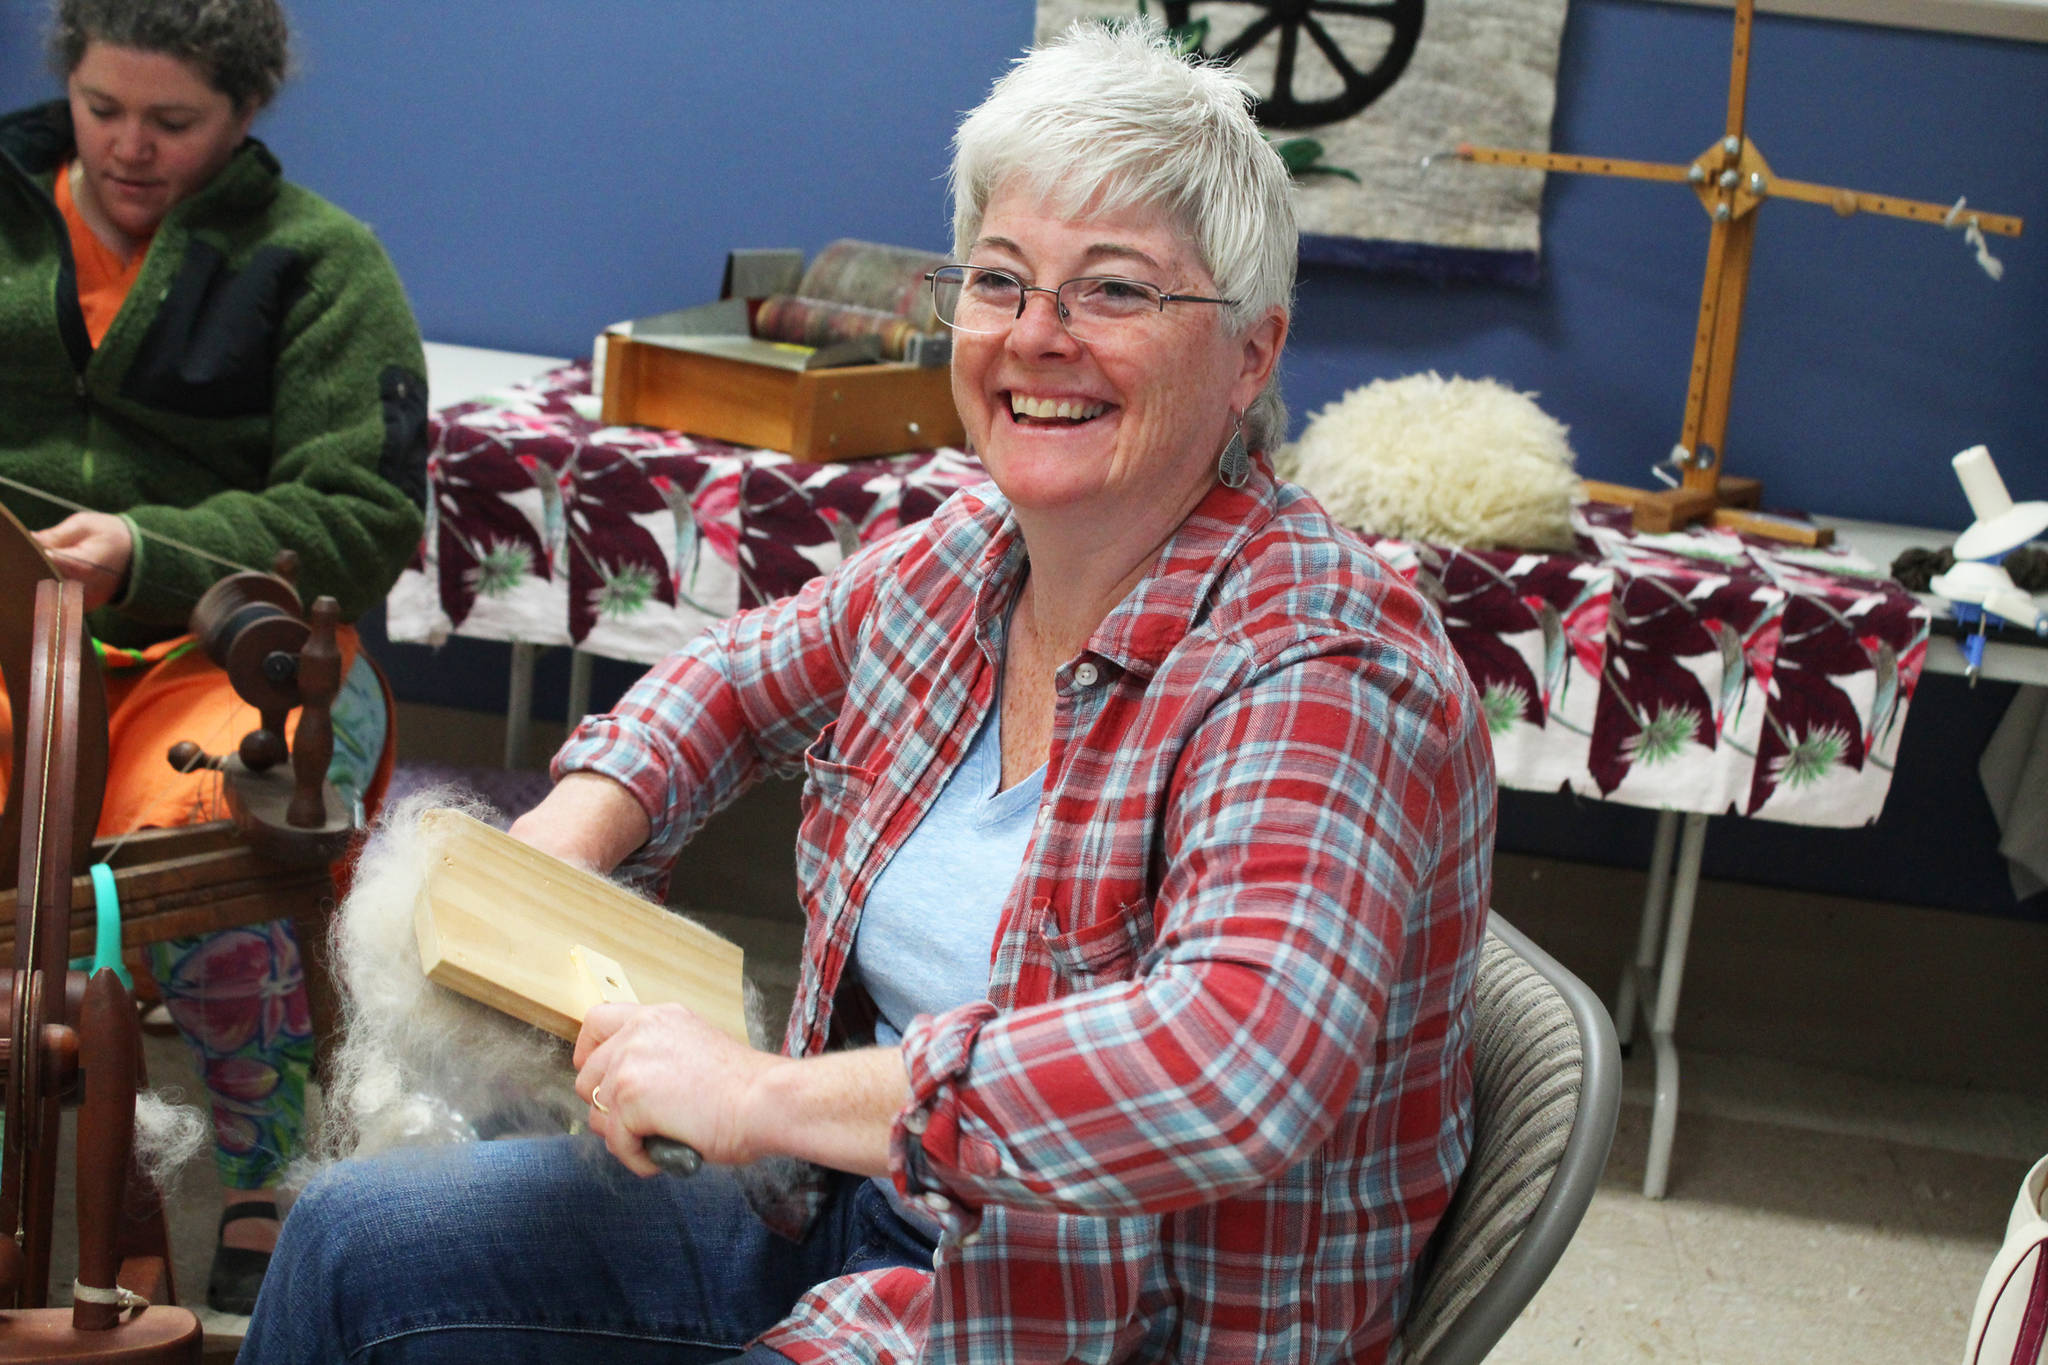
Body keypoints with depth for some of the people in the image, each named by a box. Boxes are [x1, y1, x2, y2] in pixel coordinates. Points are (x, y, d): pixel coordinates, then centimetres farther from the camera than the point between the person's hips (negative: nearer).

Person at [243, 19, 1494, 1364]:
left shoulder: (1320, 674, -26)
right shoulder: (968, 557, -1)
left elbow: (1238, 1070, -42)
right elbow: (746, 673, 20)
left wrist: (765, 1094, -36)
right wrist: (573, 827, 1)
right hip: (861, 1205, 7)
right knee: (358, 1247, 4)